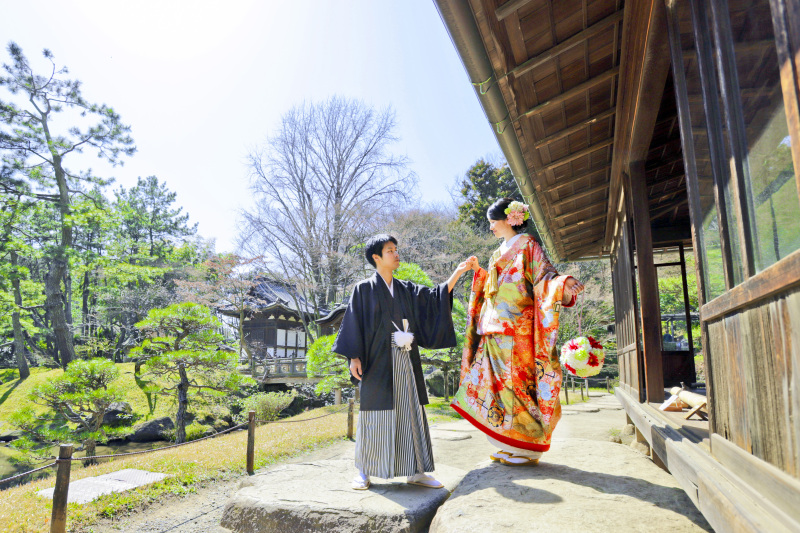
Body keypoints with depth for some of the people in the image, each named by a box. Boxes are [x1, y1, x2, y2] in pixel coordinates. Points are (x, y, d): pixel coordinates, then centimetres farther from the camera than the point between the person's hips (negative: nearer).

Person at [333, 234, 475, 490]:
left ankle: (414, 471, 14)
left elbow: (435, 297, 8)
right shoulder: (364, 289, 1)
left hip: (404, 361, 5)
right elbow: (354, 324, -2)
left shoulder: (406, 290, 14)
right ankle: (364, 471, 15)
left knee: (409, 411, 5)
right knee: (374, 413, 0)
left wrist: (458, 272, -1)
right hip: (377, 361, -5)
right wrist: (354, 357, -10)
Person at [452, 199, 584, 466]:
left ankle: (526, 447, 5)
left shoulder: (528, 246, -2)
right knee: (499, 383, 7)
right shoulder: (499, 253, 21)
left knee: (517, 383, -6)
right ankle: (508, 446, 16)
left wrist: (564, 284, -30)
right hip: (495, 330, 8)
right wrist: (478, 271, 26)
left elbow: (544, 278, -12)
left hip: (517, 330, -8)